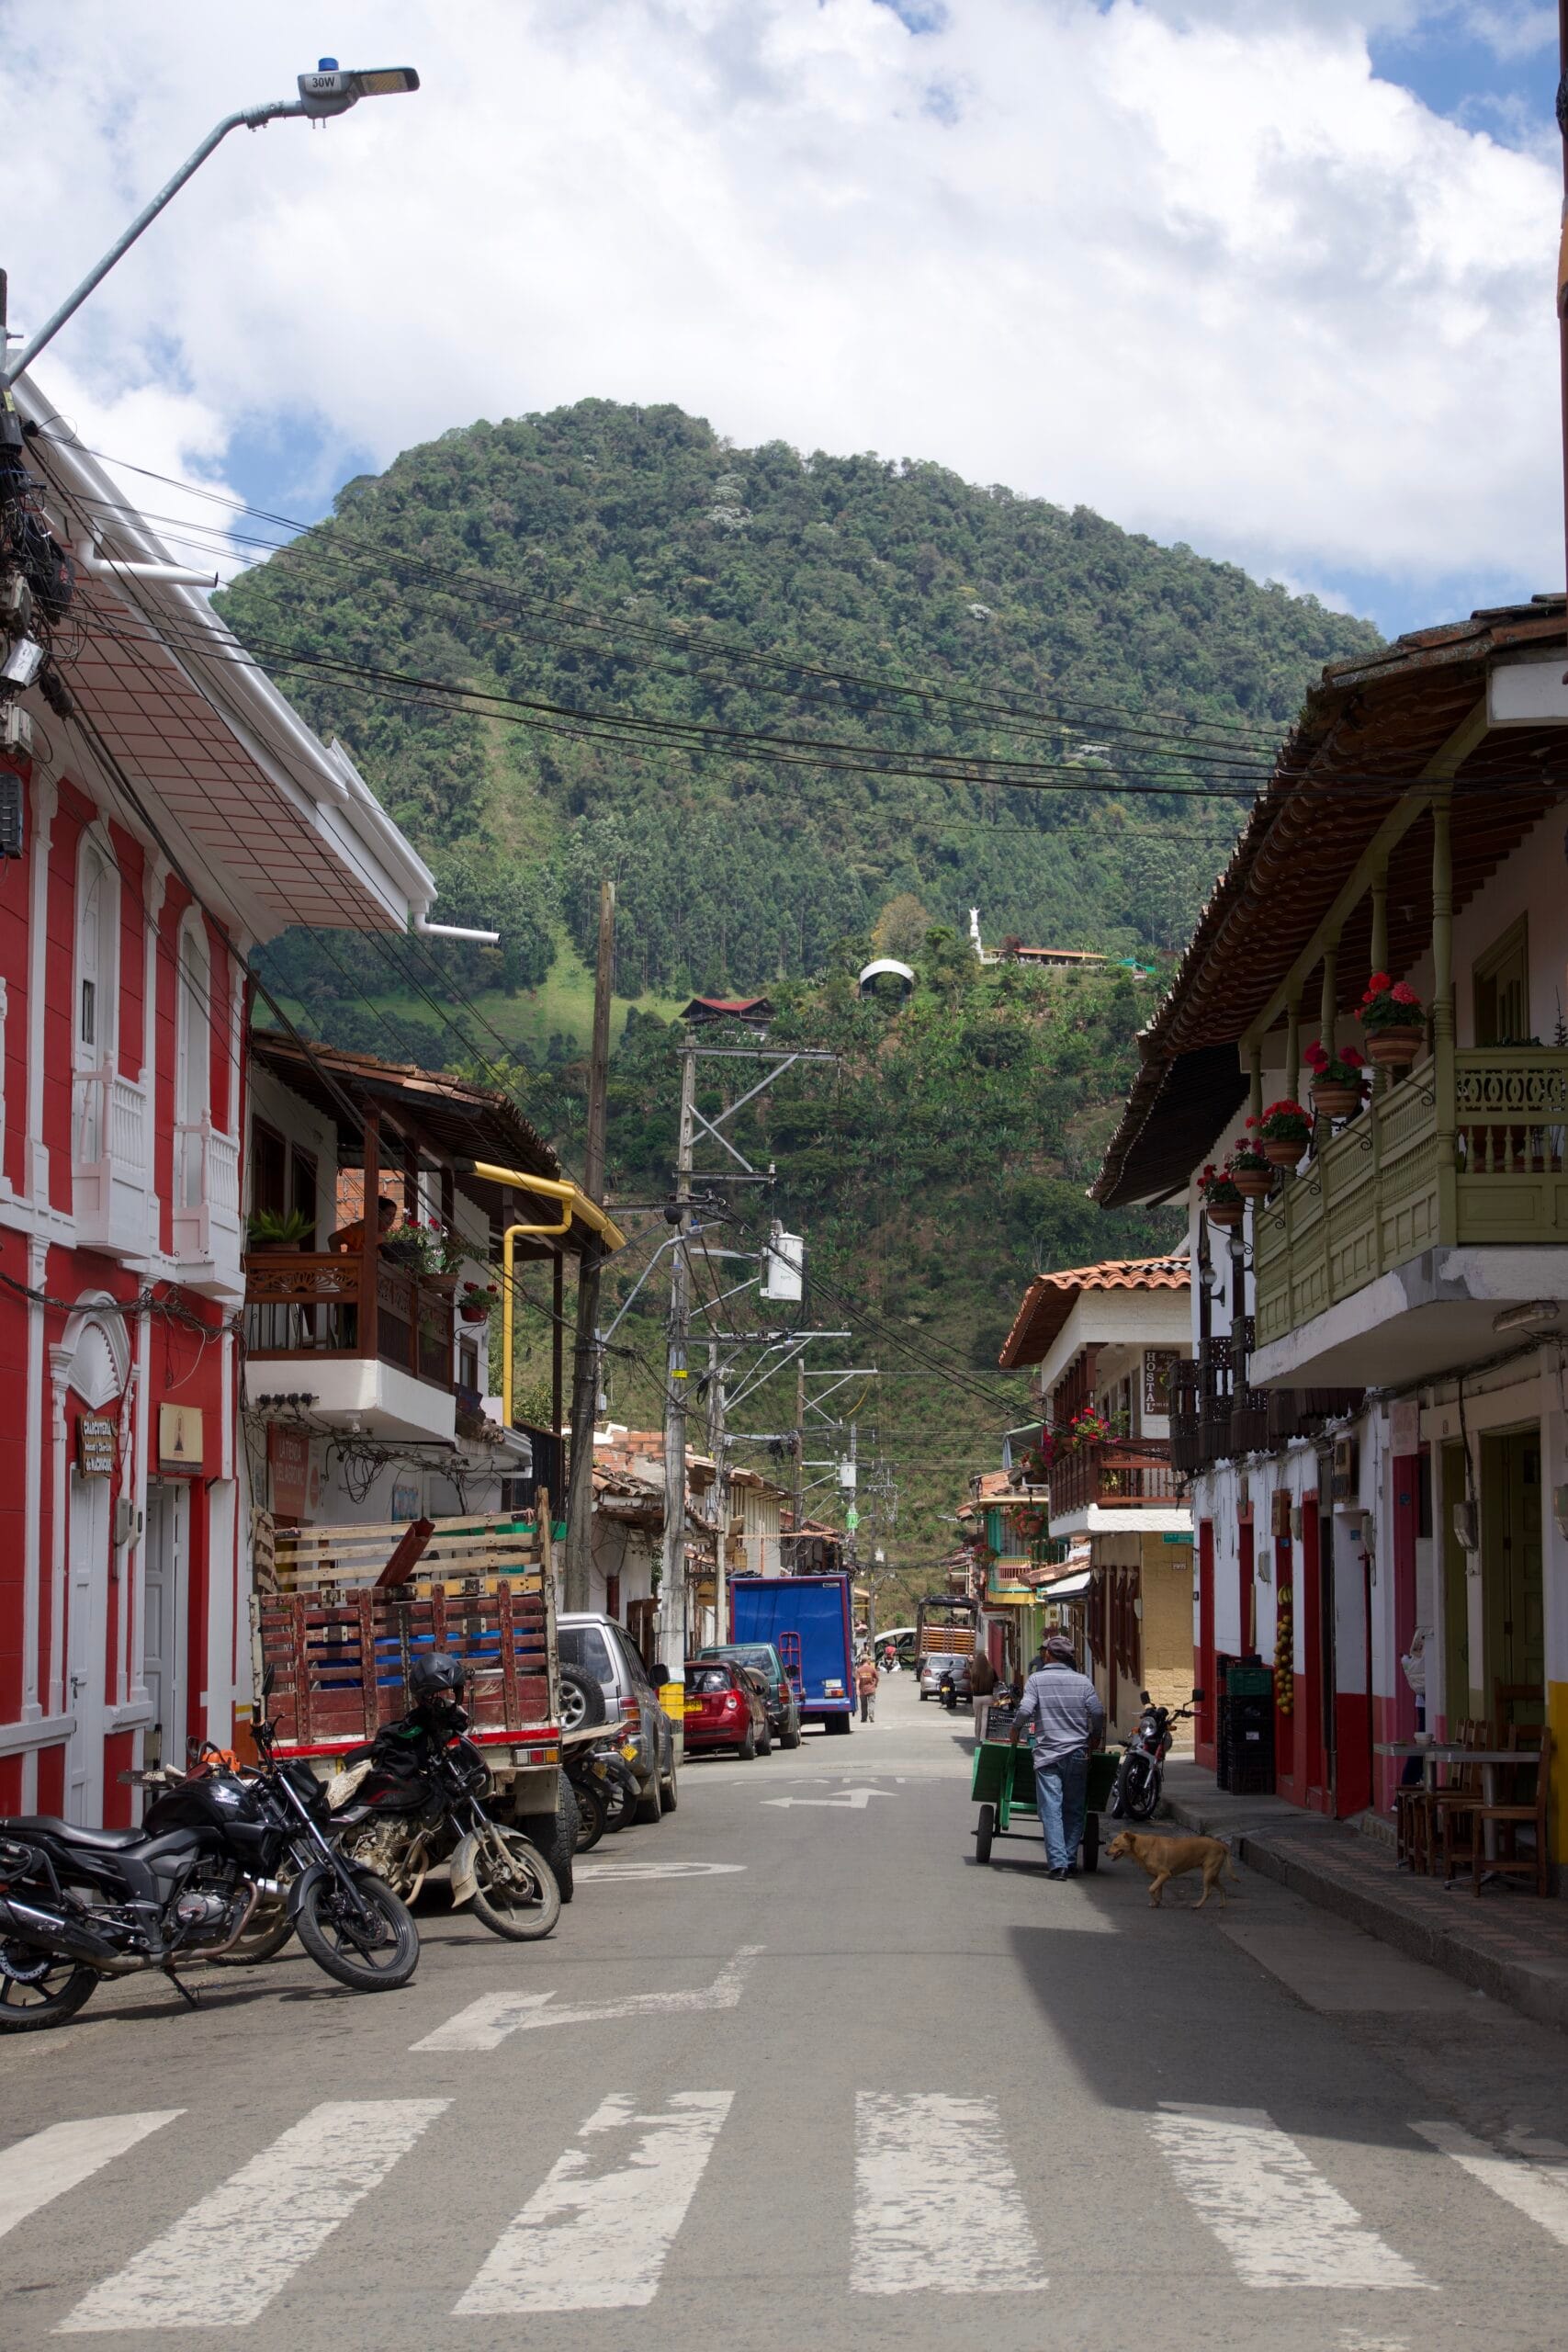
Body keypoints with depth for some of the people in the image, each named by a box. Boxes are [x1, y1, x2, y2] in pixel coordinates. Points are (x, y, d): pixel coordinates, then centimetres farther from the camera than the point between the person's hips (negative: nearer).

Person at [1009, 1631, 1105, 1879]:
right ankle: (1070, 1858, 10)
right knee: (1075, 1810, 11)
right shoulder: (1082, 1681, 6)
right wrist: (1094, 1741, 14)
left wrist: (1014, 1735, 5)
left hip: (1048, 1754, -2)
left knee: (1051, 1809, -4)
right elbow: (1098, 1712, -2)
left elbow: (1025, 1710, -12)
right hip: (1078, 1754, 2)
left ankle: (1057, 1862, -13)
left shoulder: (1037, 1679, 0)